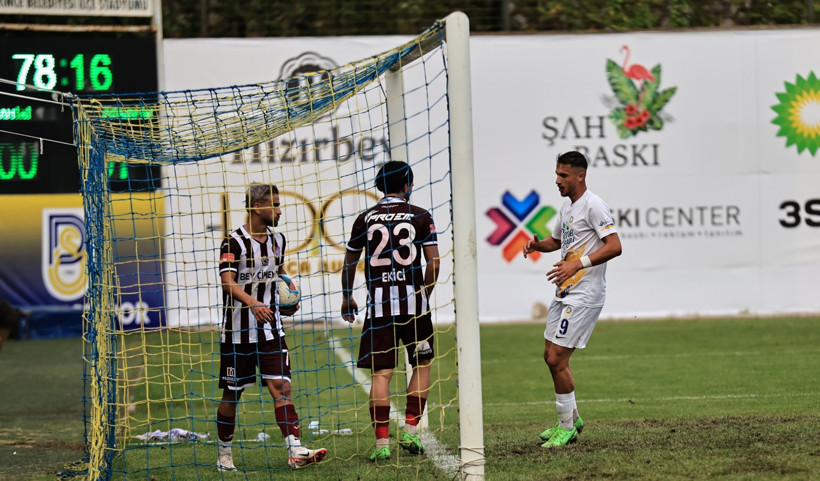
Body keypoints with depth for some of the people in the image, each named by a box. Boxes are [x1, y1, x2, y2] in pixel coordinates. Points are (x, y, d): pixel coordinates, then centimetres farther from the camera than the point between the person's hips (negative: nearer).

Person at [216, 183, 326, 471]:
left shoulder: (277, 239, 9)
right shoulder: (234, 242, -12)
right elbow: (228, 282, -24)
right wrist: (253, 303, -40)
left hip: (270, 328, 5)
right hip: (238, 331, -5)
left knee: (281, 386, -8)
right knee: (232, 394, 5)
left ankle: (295, 451, -15)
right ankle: (224, 454, 21)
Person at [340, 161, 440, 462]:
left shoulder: (366, 219, 7)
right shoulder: (420, 216, 3)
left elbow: (349, 264, 12)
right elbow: (433, 261, 0)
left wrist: (347, 298, 26)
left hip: (378, 303, 1)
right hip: (413, 298, -1)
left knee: (381, 372, 0)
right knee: (422, 364, 15)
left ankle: (381, 442, -5)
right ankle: (410, 431, 7)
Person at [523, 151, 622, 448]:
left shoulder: (593, 206, -14)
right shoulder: (567, 205, 14)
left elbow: (615, 246, -22)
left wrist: (578, 264, -29)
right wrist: (537, 244, 8)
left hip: (584, 296, -10)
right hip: (564, 293, 10)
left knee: (557, 359, -11)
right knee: (550, 356, 13)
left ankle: (567, 427, 1)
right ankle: (571, 418, 27)